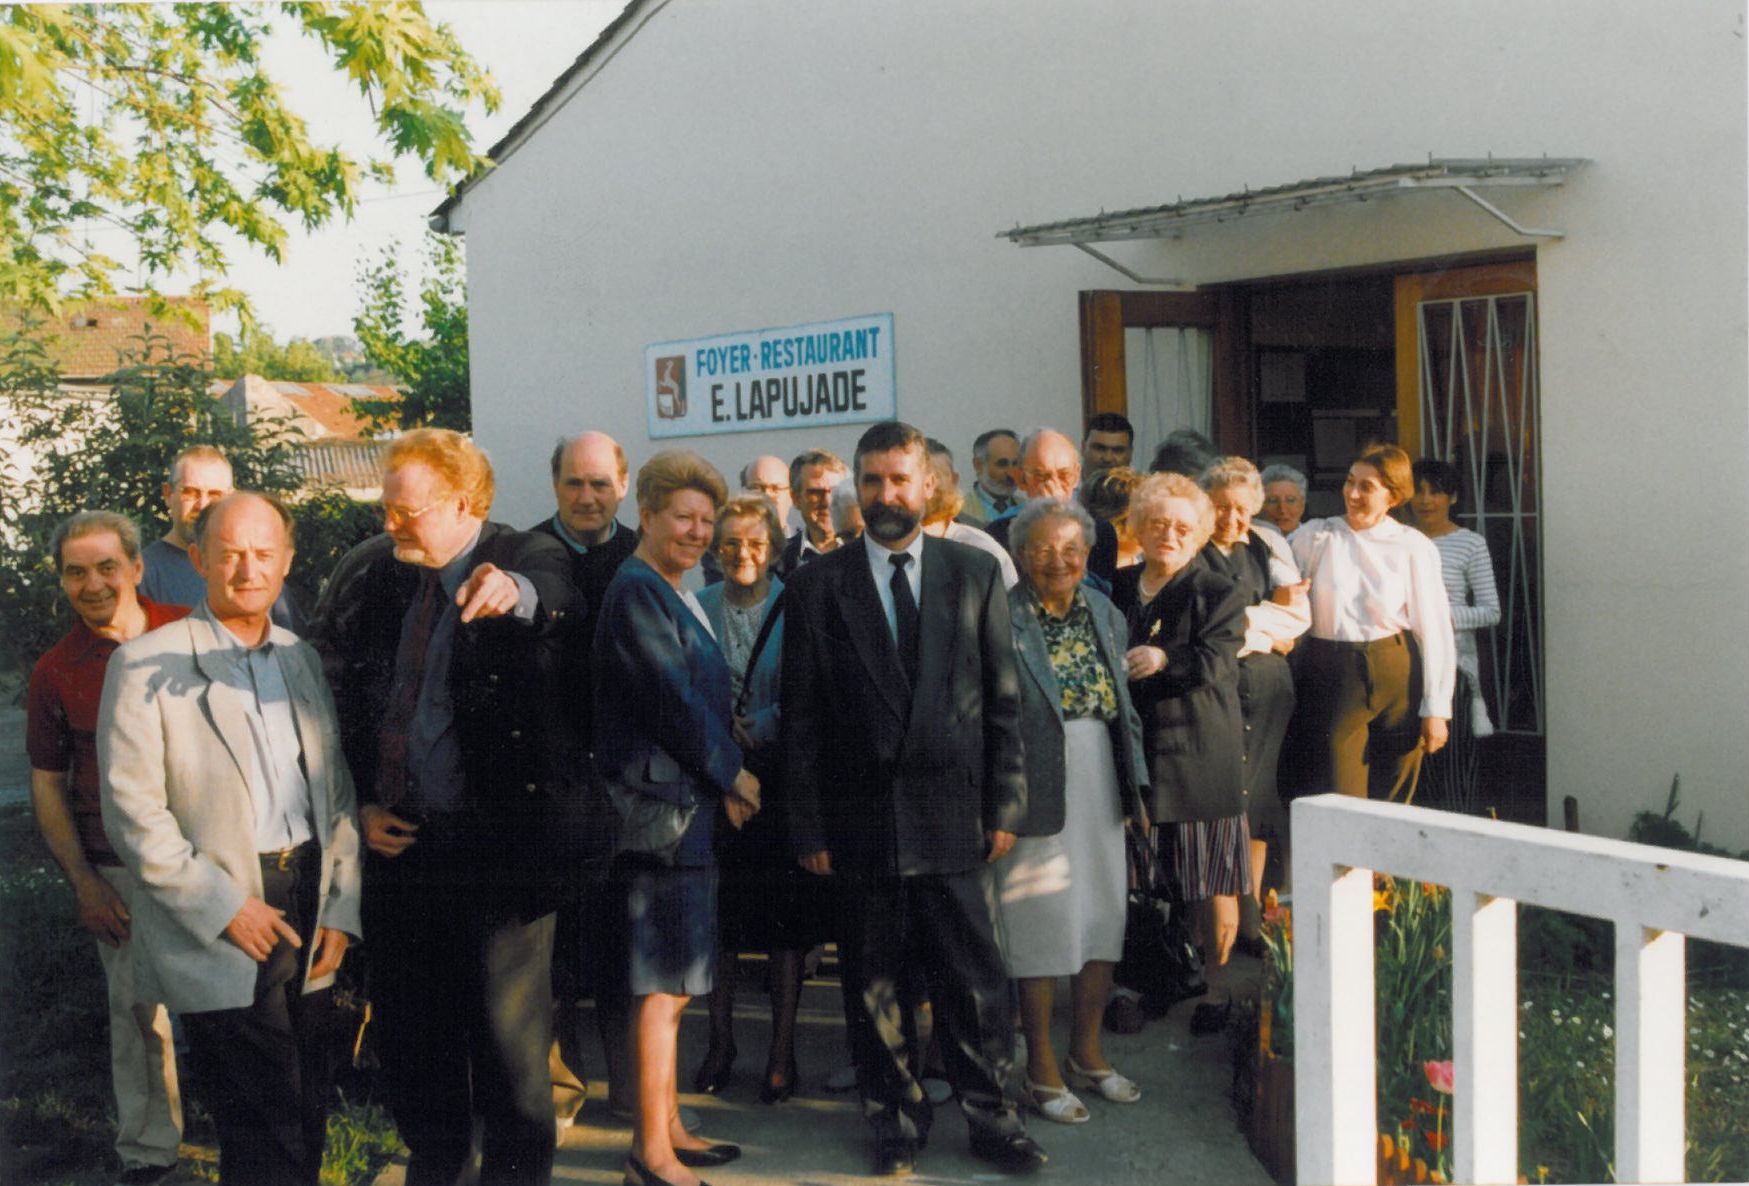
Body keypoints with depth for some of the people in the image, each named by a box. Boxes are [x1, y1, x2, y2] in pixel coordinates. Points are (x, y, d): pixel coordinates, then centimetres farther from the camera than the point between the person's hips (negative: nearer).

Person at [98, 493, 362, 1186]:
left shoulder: (304, 660, 13)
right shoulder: (145, 665, -5)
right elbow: (133, 814, -10)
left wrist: (341, 909, 5)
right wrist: (227, 909, -13)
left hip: (310, 913, 5)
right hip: (221, 942, -5)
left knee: (308, 1120, 11)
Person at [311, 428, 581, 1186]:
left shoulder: (528, 561, -9)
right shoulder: (366, 575, 4)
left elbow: (555, 589, -35)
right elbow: (337, 699, 13)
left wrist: (515, 589, -58)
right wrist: (360, 805, 2)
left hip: (499, 838, -5)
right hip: (397, 840, 5)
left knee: (507, 1031, 5)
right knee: (407, 1027, 18)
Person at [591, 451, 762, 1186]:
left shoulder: (673, 597, 18)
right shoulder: (637, 592, -13)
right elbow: (675, 701, -17)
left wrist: (723, 782, 9)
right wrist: (734, 775, -7)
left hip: (690, 803, 10)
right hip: (662, 806, -10)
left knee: (672, 979, 15)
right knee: (664, 981, -5)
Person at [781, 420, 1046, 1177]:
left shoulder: (975, 574, 6)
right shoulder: (817, 587, 3)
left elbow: (1003, 700, 6)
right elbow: (802, 717, 2)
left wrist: (1005, 805, 1)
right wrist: (809, 828, -2)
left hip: (953, 814, 0)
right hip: (862, 821, 0)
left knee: (973, 979, 3)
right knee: (874, 984, 9)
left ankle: (989, 1117, 19)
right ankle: (896, 1121, 25)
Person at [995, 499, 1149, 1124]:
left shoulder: (1106, 615, 10)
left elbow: (1124, 708, 15)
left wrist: (1134, 783, 10)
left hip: (1099, 784, 6)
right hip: (1036, 786, -6)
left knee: (1104, 914, 11)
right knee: (1041, 920, 1)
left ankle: (1086, 1051, 28)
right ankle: (1041, 1068, 16)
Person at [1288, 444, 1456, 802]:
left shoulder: (1414, 547, 3)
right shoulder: (1316, 537, 5)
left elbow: (1435, 629, 2)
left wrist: (1436, 708, 0)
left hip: (1396, 678, 0)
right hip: (1330, 676, 0)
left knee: (1393, 801, 7)